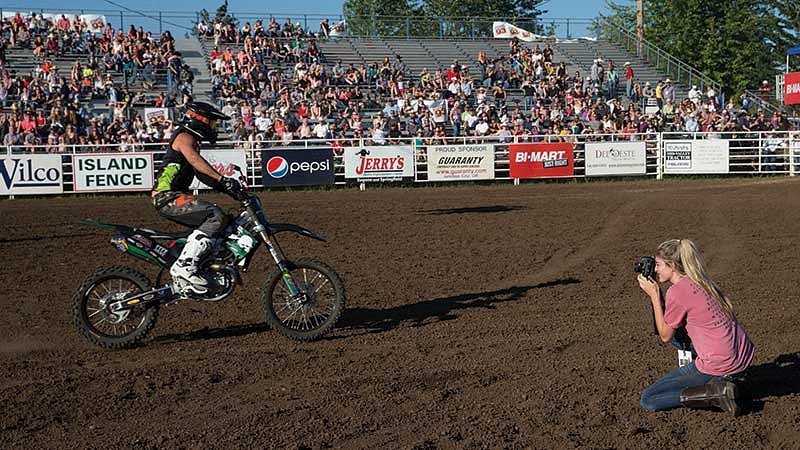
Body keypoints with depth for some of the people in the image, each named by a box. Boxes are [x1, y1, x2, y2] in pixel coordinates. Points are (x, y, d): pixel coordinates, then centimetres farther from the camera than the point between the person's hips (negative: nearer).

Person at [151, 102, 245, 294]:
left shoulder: (192, 141, 25)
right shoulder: (184, 137, -8)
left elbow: (202, 174, 26)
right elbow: (194, 159, -29)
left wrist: (227, 188, 13)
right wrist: (222, 179, -37)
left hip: (173, 196, 11)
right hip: (168, 197, -11)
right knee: (215, 216, -24)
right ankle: (184, 265, -29)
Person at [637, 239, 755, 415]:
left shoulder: (677, 291, -15)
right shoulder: (701, 282, 10)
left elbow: (665, 336, -2)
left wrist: (654, 295, -1)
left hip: (720, 366, -9)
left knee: (647, 400, -2)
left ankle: (717, 393, -9)